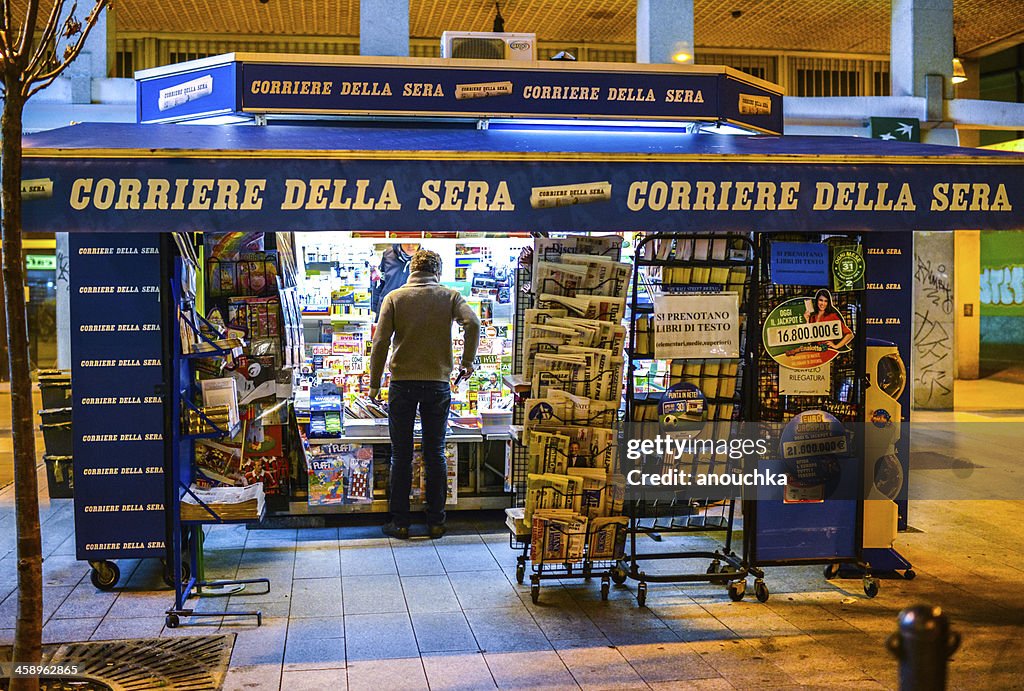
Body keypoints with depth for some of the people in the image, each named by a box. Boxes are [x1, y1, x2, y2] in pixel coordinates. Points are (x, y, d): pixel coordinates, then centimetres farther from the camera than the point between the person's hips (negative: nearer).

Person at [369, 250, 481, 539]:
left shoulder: (394, 297, 2)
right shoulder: (450, 296, 2)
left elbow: (380, 343, -5)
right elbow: (472, 323, -15)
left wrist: (375, 383, 3)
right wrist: (468, 361, -3)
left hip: (403, 383, 0)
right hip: (438, 383, 1)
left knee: (401, 455, 7)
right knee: (435, 453, 9)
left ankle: (400, 522, 11)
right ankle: (436, 521, 14)